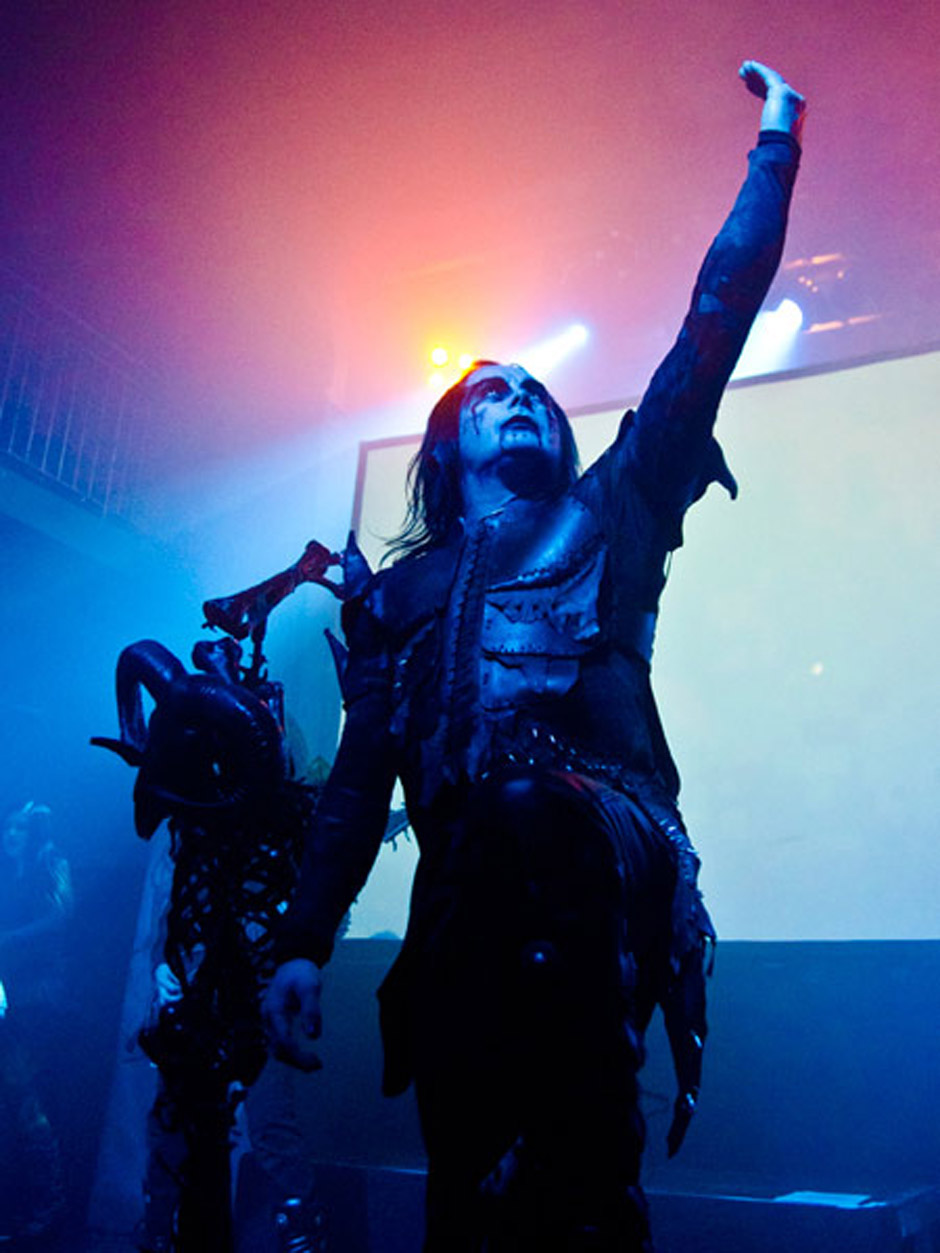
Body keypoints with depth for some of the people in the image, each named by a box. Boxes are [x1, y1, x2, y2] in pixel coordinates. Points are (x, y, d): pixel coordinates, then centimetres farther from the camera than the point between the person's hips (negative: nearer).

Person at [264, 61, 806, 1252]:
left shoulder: (609, 516, 18)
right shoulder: (403, 593, 21)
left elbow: (715, 325, 17)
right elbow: (359, 779, 16)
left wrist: (775, 146, 19)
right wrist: (303, 944, 9)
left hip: (601, 859, -1)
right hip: (467, 903, 2)